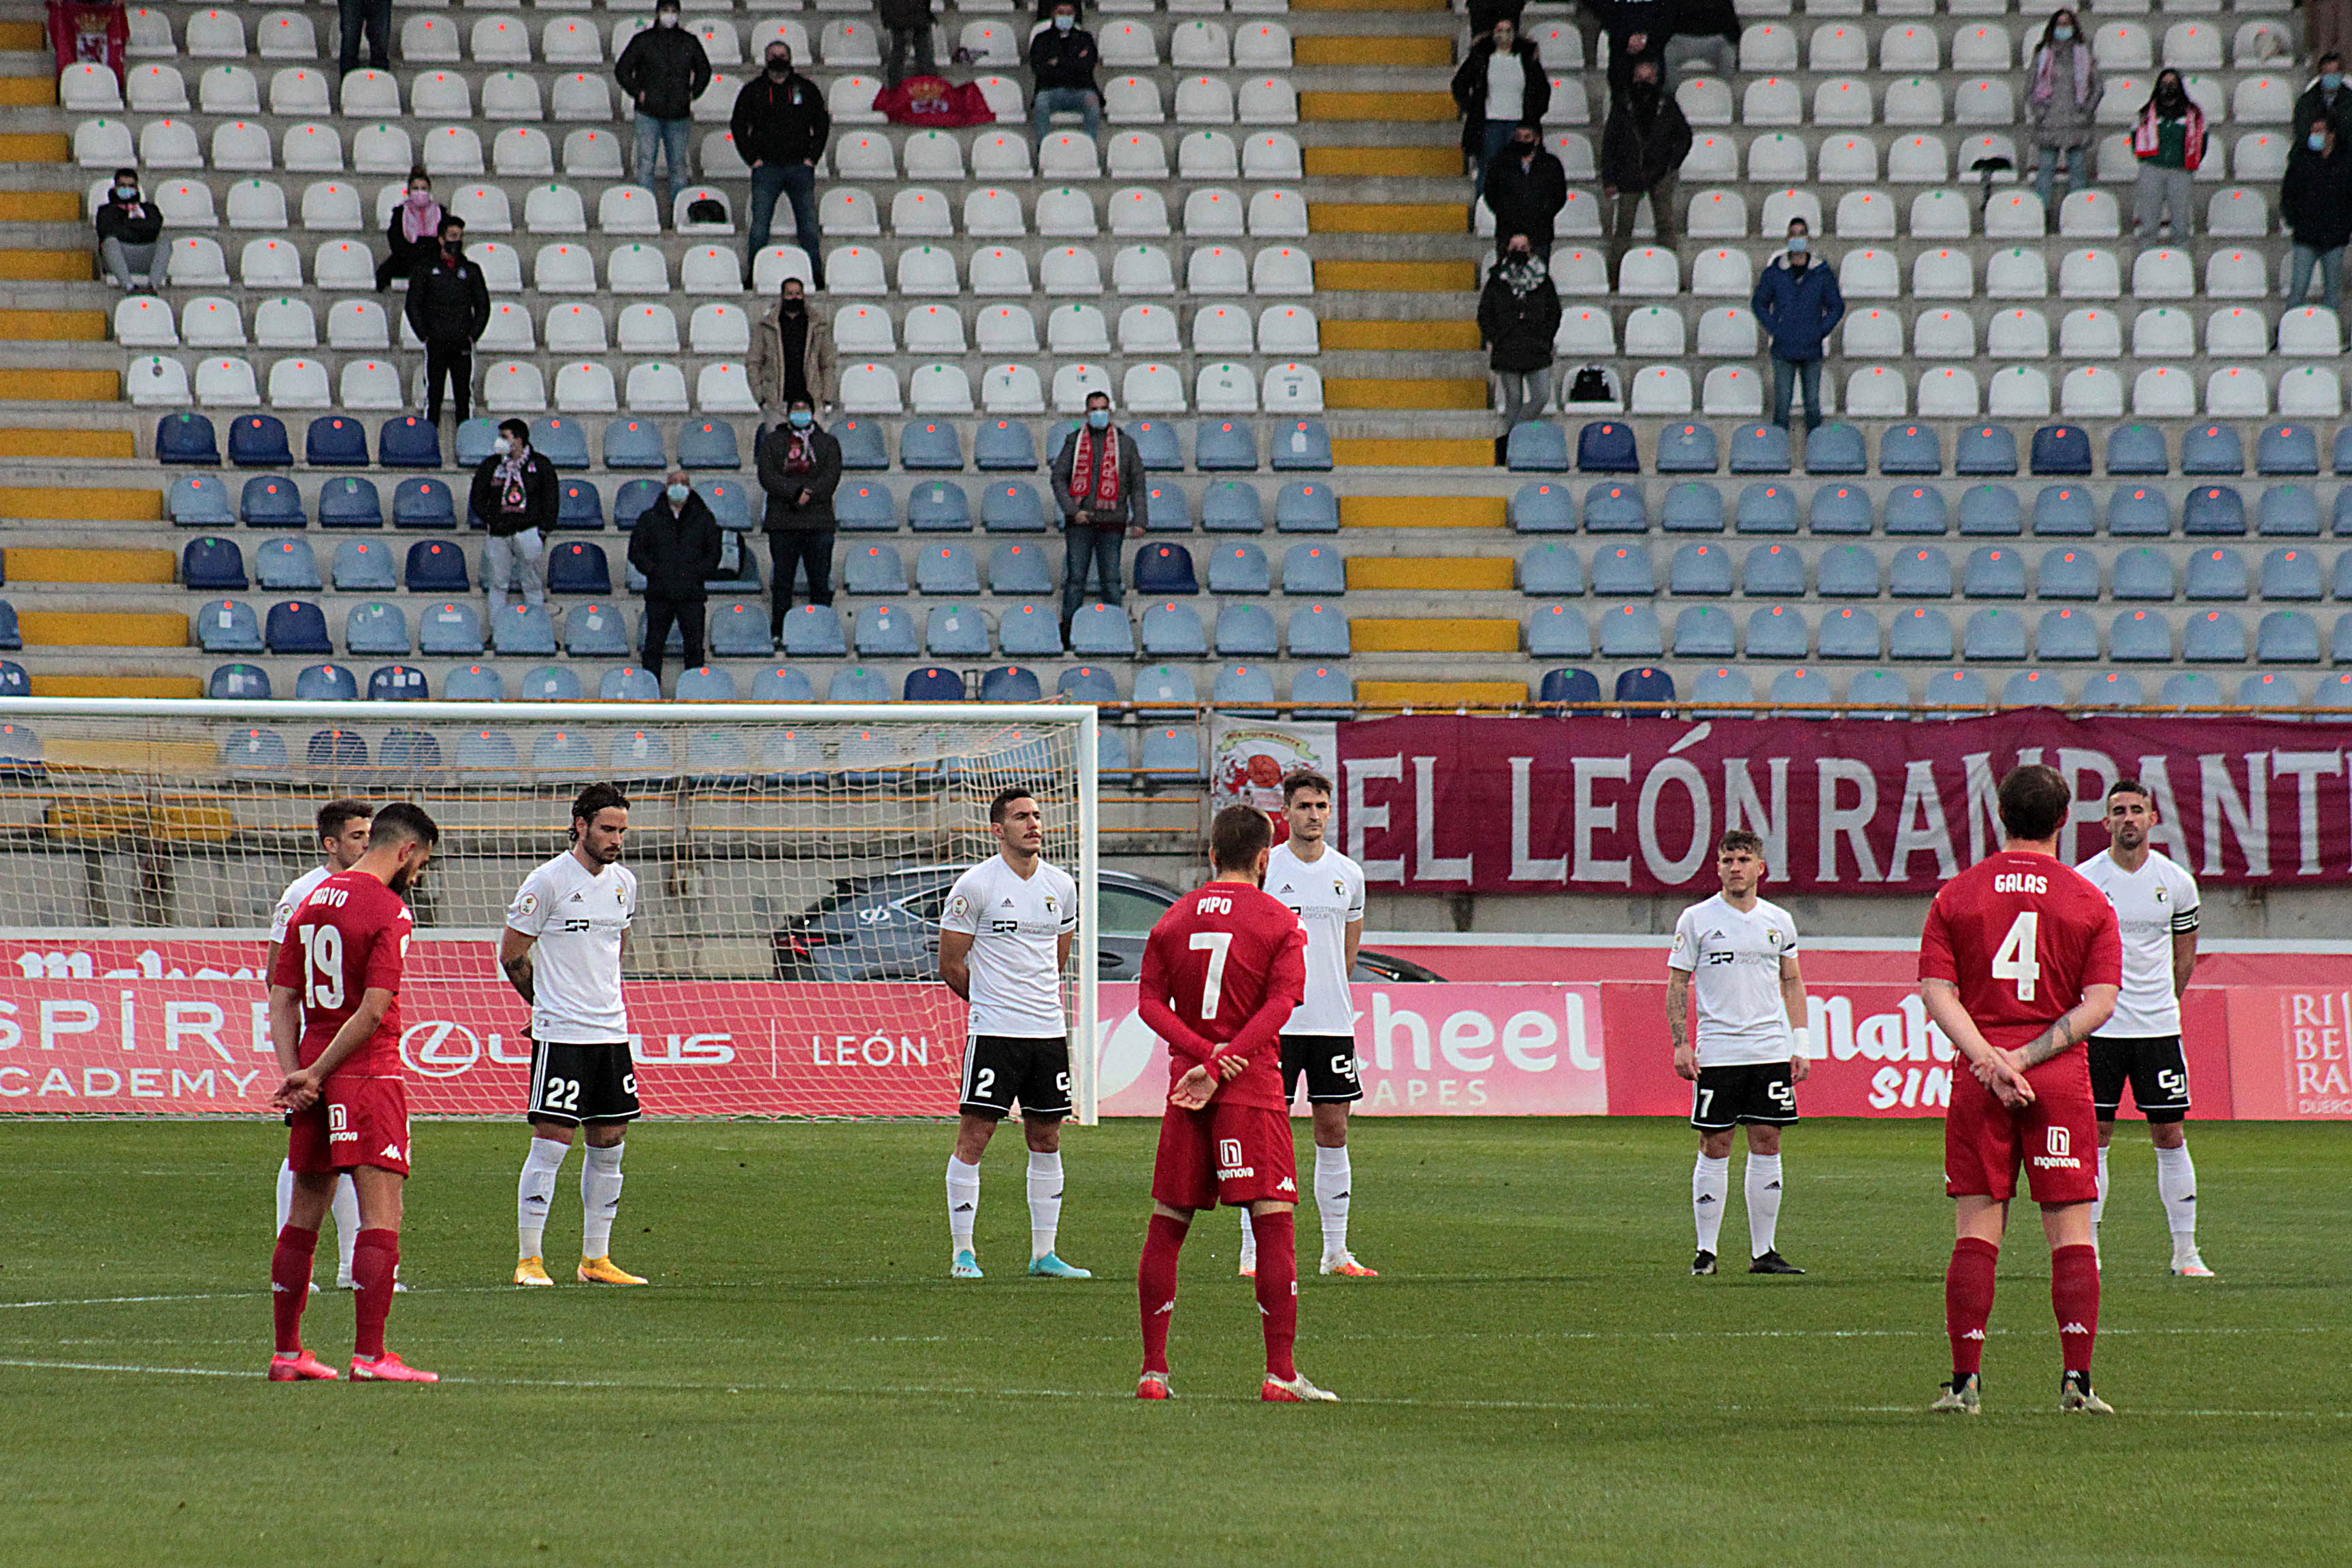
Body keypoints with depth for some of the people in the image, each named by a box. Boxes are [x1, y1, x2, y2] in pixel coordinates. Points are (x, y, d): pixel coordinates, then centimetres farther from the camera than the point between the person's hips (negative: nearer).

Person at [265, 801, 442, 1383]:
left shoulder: (312, 902, 13)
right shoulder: (388, 911, -10)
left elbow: (282, 998, 11)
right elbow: (374, 1011, -17)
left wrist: (295, 1072, 1)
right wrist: (314, 1075, -11)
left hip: (313, 1082, 8)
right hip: (368, 1074, -8)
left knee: (304, 1214, 14)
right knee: (381, 1215, -8)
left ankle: (287, 1353, 18)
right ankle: (369, 1356, -15)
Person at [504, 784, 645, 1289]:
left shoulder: (624, 882, 10)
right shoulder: (548, 882, -10)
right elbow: (511, 954, -4)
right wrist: (550, 1003, 6)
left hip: (611, 1031, 7)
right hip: (560, 1036, -7)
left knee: (610, 1145, 8)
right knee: (551, 1143, -8)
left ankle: (596, 1260, 16)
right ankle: (529, 1260, -4)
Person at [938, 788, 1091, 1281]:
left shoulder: (1061, 886, 9)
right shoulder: (976, 885, -7)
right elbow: (951, 963, -2)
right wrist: (990, 1002, 8)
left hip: (1049, 1032, 5)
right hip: (993, 1033, -5)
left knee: (1047, 1139, 8)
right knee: (975, 1135, -7)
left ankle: (1044, 1254, 14)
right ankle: (962, 1253, -2)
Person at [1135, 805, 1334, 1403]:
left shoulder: (1174, 919, 11)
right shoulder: (1280, 922, 0)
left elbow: (1150, 1000, 2)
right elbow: (1281, 1003, -13)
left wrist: (1203, 1052, -8)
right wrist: (1221, 1063, -17)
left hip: (1186, 1089, 4)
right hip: (1254, 1088, -4)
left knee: (1166, 1228, 10)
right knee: (1275, 1223, -5)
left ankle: (1153, 1370, 10)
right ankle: (1281, 1374, -13)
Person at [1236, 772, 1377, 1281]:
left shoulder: (1348, 874, 9)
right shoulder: (1263, 871, -3)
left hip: (1332, 1023, 4)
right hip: (1273, 1024, -4)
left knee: (1333, 1133, 5)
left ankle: (1336, 1252, 11)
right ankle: (1253, 1253, -1)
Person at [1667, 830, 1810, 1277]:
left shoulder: (1778, 921, 10)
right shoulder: (1697, 919, 1)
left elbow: (1792, 984, 16)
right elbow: (1677, 984, 2)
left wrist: (1801, 1045, 9)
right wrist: (1681, 1044, -7)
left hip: (1770, 1050, 3)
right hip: (1717, 1051, -3)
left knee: (1767, 1144, 2)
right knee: (1715, 1147, -2)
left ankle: (1763, 1251, 6)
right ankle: (1706, 1250, 4)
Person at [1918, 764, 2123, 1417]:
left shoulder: (1955, 896, 6)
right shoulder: (2090, 902, 3)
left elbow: (1937, 992, -4)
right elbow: (2100, 1002, -6)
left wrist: (1988, 1059, -11)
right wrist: (2028, 1056, -9)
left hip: (1978, 1081, 1)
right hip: (2062, 1078, -1)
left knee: (1977, 1230, 3)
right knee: (2071, 1232, 1)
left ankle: (1966, 1379, -2)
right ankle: (2077, 1380, -6)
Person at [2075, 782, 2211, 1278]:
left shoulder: (2177, 882, 2)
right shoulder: (2083, 881, -3)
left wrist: (2159, 1005, 12)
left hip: (2159, 1026, 1)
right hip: (2098, 1028, -1)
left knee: (2170, 1134, 2)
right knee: (2095, 1134, -1)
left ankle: (2185, 1252, 7)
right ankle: (2088, 1250, 4)